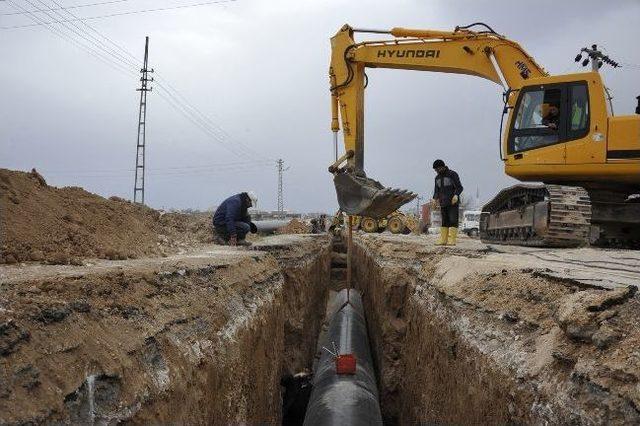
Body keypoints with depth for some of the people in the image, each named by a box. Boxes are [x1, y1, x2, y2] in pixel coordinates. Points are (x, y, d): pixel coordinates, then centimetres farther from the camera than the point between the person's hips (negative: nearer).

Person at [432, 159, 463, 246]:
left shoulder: (453, 174, -4)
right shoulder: (437, 177, 14)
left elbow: (459, 187, -7)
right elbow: (436, 190, 18)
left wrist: (456, 195, -26)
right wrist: (435, 198, -2)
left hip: (453, 203, -6)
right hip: (443, 203, 6)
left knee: (453, 221, -8)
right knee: (444, 222, 5)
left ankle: (452, 240, -10)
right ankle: (443, 240, 4)